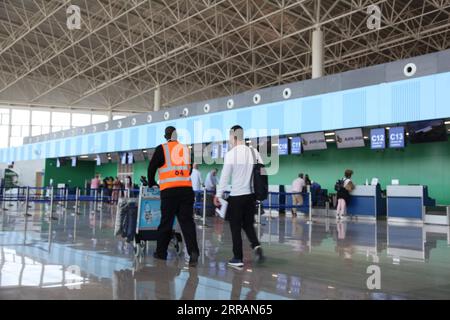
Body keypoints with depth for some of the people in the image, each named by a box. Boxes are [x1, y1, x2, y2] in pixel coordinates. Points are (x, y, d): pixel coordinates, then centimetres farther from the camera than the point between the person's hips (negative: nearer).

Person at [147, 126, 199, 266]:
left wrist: (152, 183, 24)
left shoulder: (162, 149, 4)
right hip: (187, 189, 3)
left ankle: (161, 252, 19)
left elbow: (152, 167, 8)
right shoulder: (185, 149, 16)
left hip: (169, 190, -3)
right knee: (187, 222, 1)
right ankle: (193, 252, -14)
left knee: (166, 222, 7)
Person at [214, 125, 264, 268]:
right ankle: (256, 246, -3)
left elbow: (225, 176, -9)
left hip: (236, 196, -4)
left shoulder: (231, 154, -11)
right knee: (248, 224, 19)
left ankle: (238, 258, 13)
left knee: (235, 228, 8)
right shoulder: (254, 152, 2)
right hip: (251, 195, 4)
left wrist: (218, 195, -1)